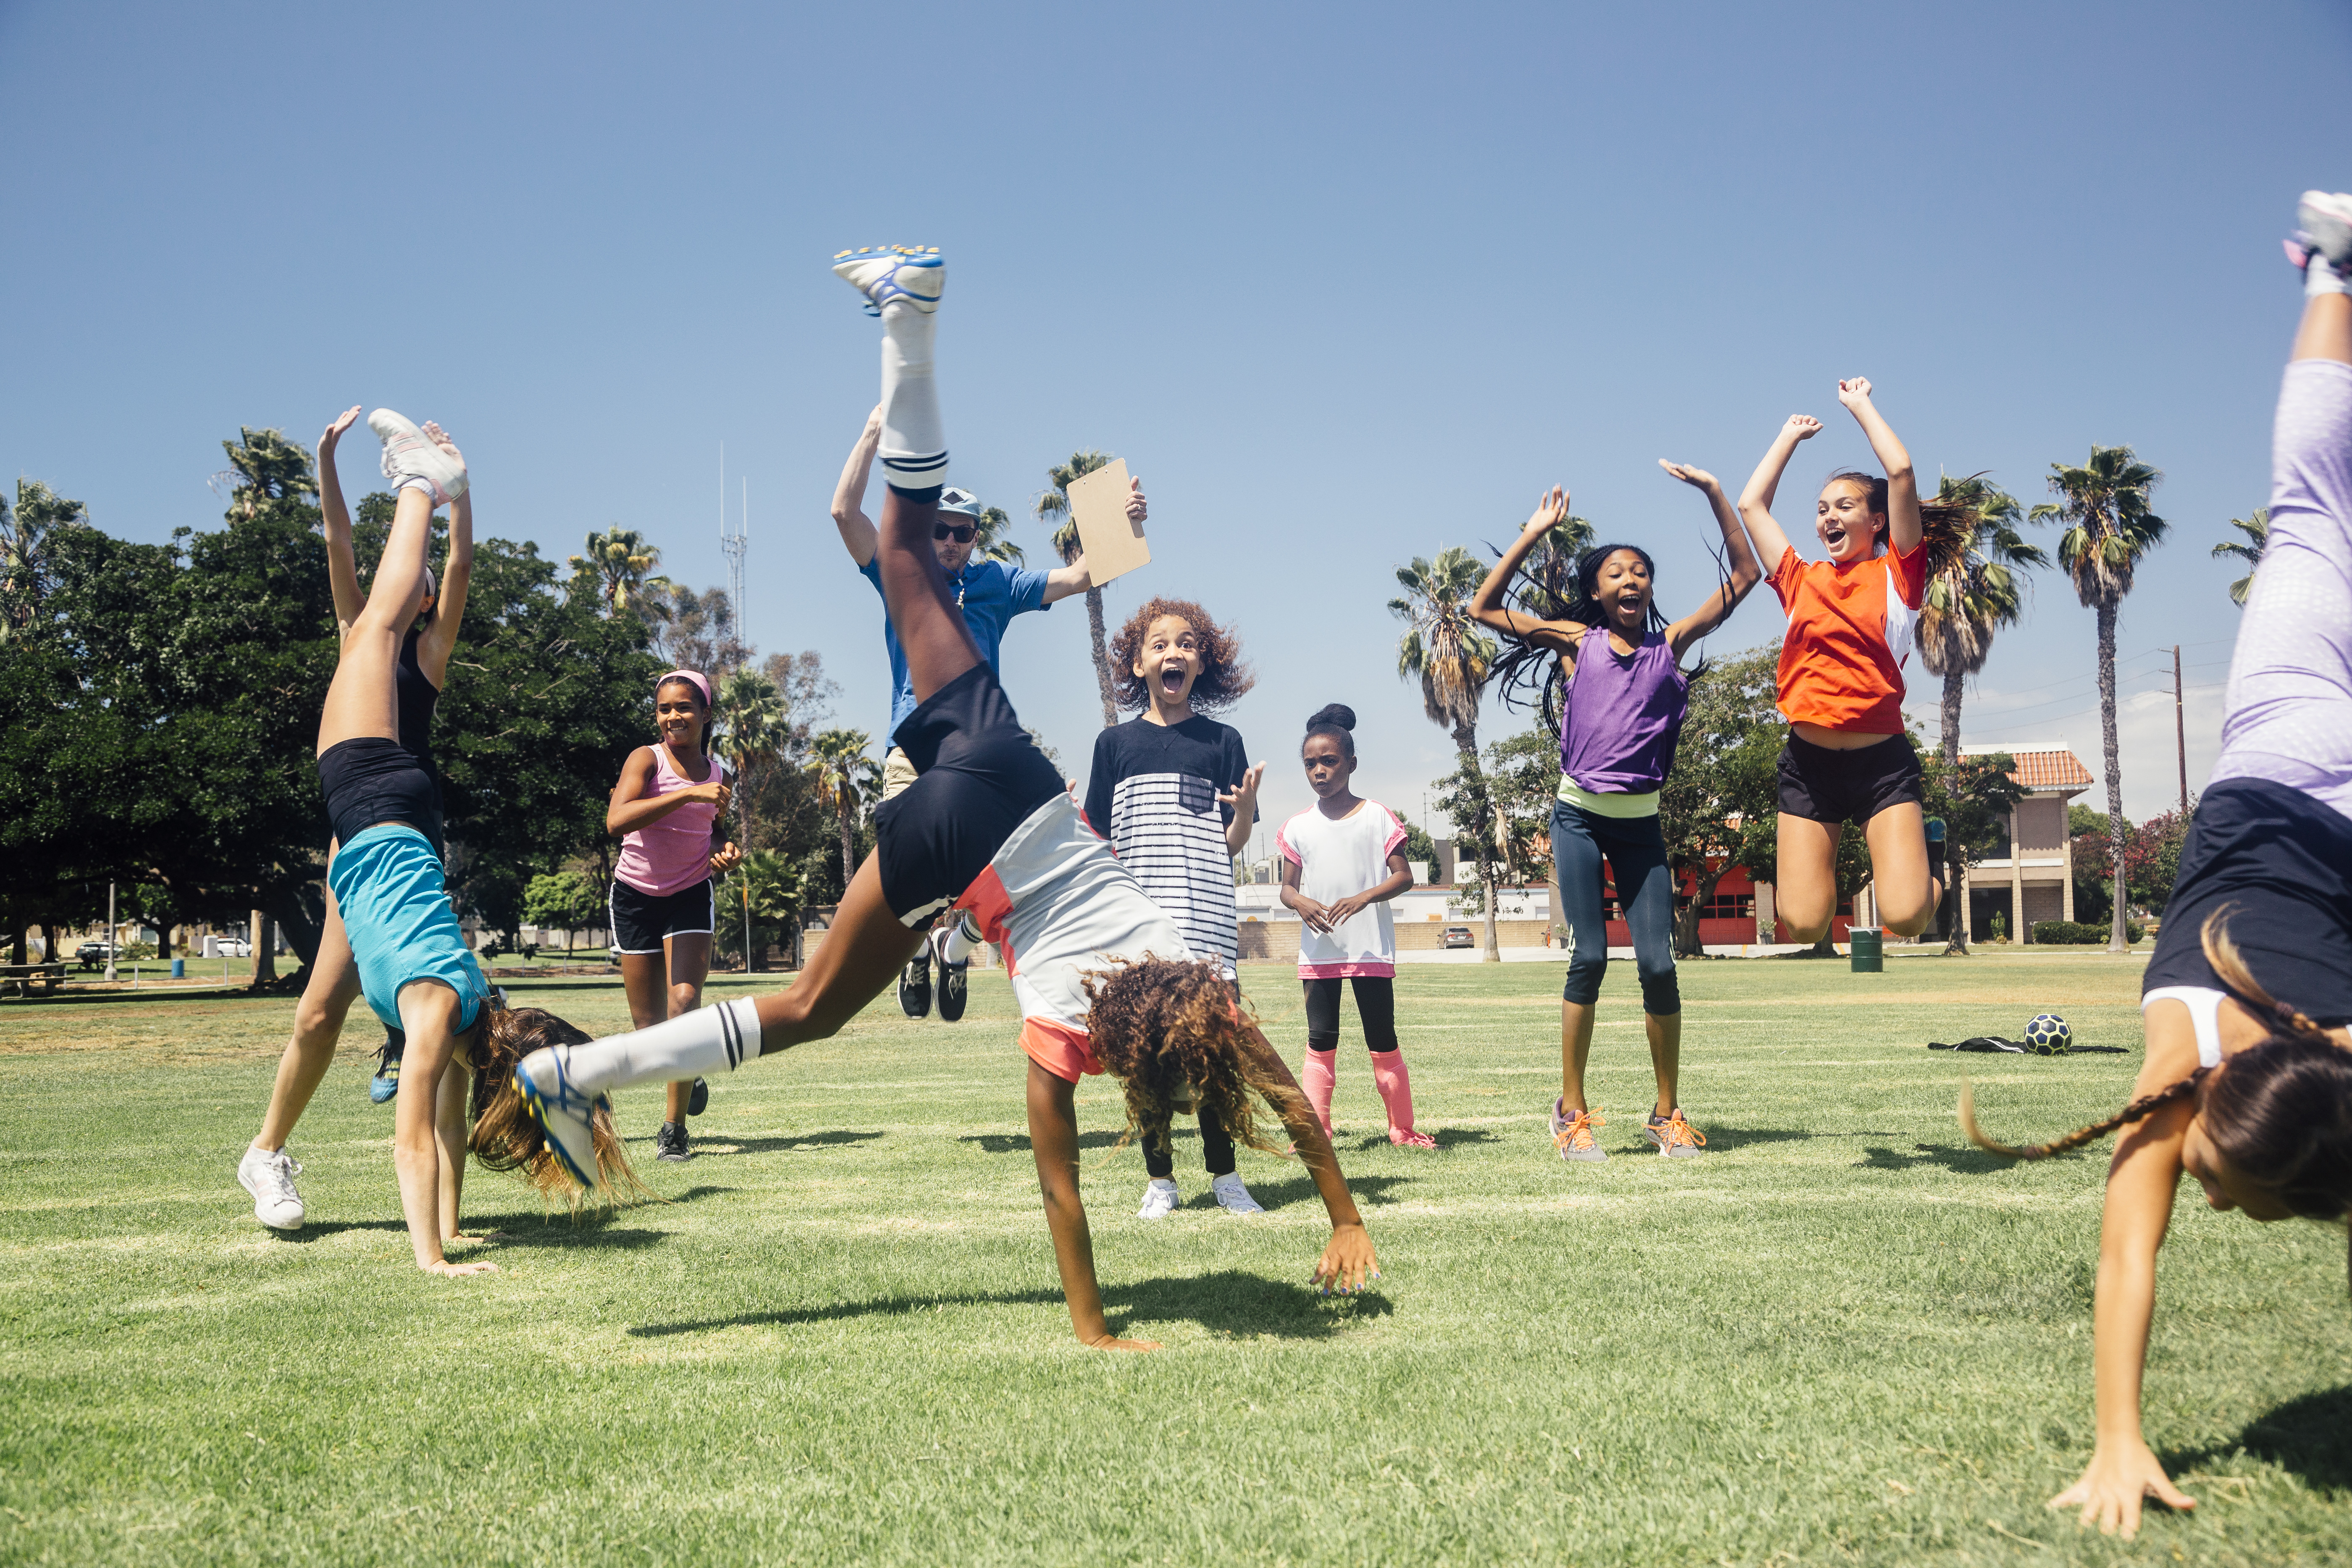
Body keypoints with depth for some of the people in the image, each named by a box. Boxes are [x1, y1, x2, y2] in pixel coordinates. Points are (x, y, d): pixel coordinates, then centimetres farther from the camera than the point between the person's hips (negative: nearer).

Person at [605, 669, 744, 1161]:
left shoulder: (718, 773, 1)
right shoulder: (646, 759, -12)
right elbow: (616, 821, -30)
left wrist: (725, 851, -3)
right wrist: (688, 793, -35)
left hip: (692, 895, 1)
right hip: (636, 896, -1)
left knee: (685, 1003, -17)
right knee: (648, 1024, 4)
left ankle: (674, 1128, -6)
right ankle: (686, 1077, 38)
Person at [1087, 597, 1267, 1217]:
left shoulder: (1221, 741, 7)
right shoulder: (1116, 743, 8)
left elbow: (1233, 844, 4)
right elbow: (1102, 844, 11)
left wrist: (1246, 807, -14)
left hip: (1206, 915, -1)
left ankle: (1224, 1175, 10)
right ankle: (1160, 1180, 14)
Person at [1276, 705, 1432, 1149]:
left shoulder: (1377, 816, 0)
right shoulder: (1298, 826, 7)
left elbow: (1403, 876, -3)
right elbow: (1287, 886, 10)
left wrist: (1364, 897, -20)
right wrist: (1301, 903, -14)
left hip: (1372, 948, -2)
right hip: (1318, 951, 2)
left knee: (1384, 1043, 5)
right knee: (1321, 1042, 1)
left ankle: (1402, 1128, 15)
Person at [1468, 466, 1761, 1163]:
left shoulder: (1671, 643, 8)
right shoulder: (1575, 640, 6)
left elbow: (1744, 575, 7)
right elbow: (1484, 608, 3)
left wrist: (1713, 492, 4)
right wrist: (1534, 533, 1)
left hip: (1642, 823, 2)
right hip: (1580, 816, -1)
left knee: (1658, 964, -3)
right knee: (1589, 956, -7)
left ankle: (1668, 1113, 9)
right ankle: (1572, 1110, 4)